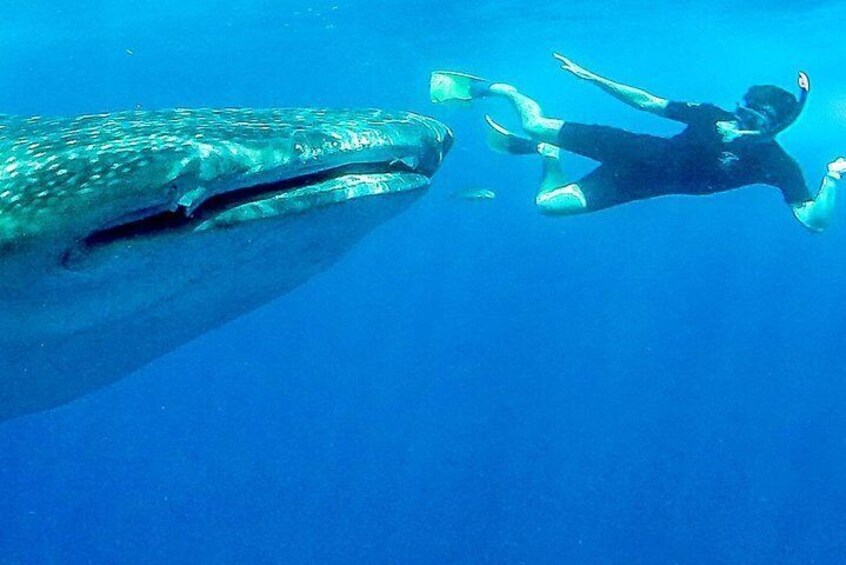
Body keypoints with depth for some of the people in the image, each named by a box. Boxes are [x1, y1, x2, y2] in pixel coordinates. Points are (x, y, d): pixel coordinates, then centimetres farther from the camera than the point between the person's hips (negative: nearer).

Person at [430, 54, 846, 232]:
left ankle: (542, 152, 24)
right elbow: (647, 102, -7)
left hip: (646, 185, 0)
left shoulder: (777, 166, -20)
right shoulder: (711, 115, -16)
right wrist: (591, 77, -9)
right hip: (643, 153, 0)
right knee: (535, 125, -6)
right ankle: (504, 90, 30)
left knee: (547, 204, -9)